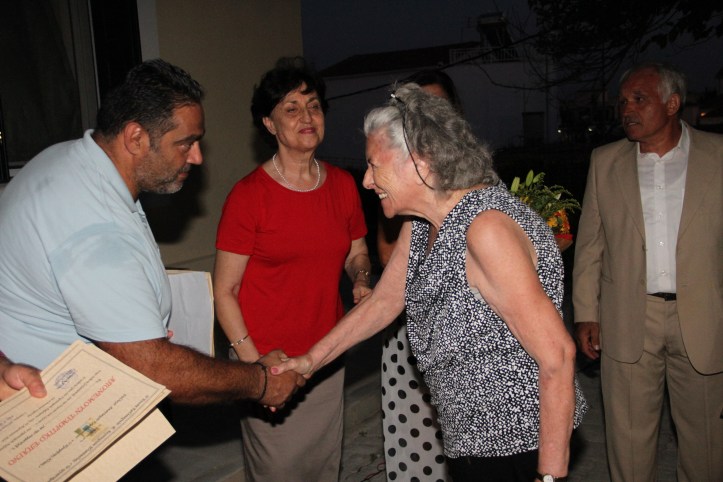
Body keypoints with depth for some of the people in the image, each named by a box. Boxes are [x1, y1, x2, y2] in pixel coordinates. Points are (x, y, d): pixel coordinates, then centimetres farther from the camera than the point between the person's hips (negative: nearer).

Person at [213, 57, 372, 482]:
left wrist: (362, 280, -5)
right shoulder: (249, 195, -12)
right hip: (268, 360, -4)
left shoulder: (343, 184, 2)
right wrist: (254, 366, -16)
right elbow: (225, 292, -10)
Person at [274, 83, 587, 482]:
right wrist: (312, 359, 11)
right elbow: (381, 303, 13)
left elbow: (557, 353, -26)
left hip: (515, 445, -8)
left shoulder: (486, 228, -27)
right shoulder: (419, 225, 3)